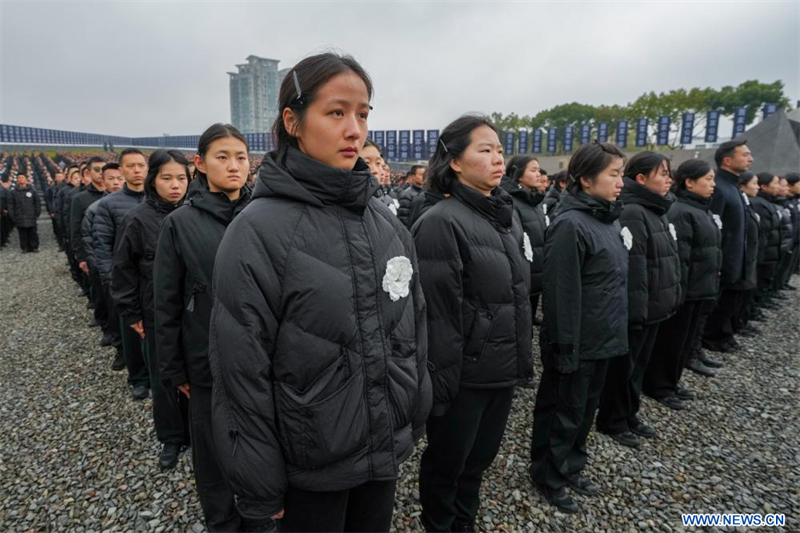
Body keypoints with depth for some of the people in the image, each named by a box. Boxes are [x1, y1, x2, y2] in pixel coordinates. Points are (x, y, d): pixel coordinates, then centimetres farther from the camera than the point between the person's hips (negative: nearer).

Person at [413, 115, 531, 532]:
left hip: (504, 370, 7)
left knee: (480, 458, 23)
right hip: (466, 374, -7)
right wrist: (440, 384, -17)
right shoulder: (441, 222, -18)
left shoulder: (508, 215, 7)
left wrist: (523, 359, 15)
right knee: (447, 462, 15)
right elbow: (438, 315, -19)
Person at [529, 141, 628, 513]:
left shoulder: (609, 218, 7)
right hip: (577, 343, -8)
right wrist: (565, 349, -20)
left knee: (586, 409, 21)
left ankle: (572, 467, 40)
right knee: (563, 412, 9)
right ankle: (548, 476, 29)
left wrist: (615, 331, 17)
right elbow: (562, 293, -23)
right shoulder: (570, 224, -21)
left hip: (602, 339, 8)